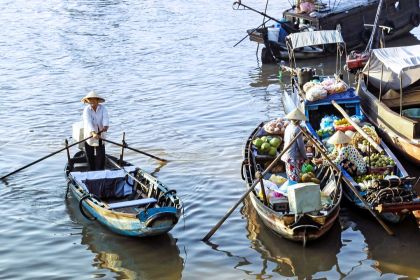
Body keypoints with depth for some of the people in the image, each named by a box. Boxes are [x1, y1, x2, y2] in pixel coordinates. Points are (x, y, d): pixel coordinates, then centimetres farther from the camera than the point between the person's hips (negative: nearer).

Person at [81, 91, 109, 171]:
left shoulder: (102, 108, -6)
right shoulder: (87, 110, -13)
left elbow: (105, 118, -22)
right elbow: (88, 122, -28)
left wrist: (105, 126, -45)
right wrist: (93, 133, -44)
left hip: (100, 135, 1)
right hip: (89, 135, -1)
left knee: (101, 155, -2)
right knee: (90, 156, 7)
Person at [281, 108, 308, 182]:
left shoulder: (288, 127, 6)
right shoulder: (297, 129, -18)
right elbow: (301, 145, -16)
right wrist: (305, 157, -5)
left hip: (287, 154, 8)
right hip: (294, 156, -8)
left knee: (290, 176, 16)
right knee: (295, 178, -3)